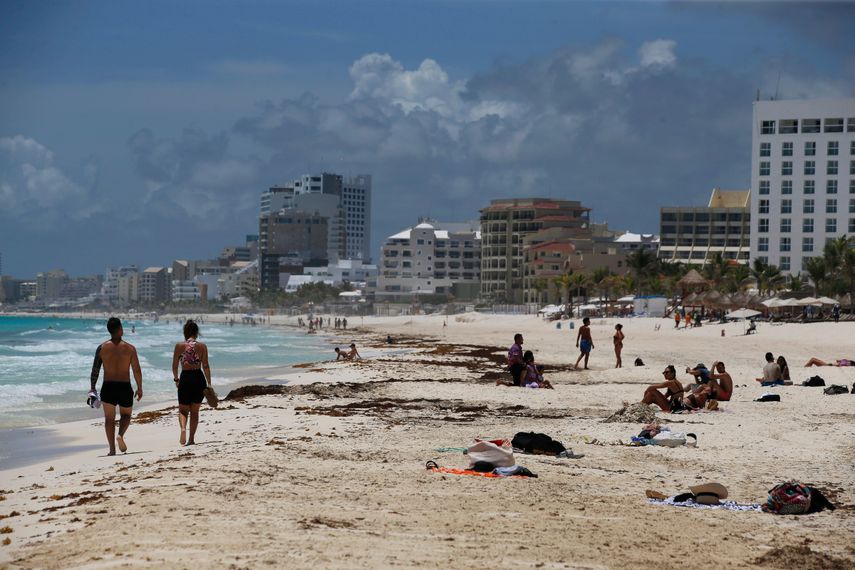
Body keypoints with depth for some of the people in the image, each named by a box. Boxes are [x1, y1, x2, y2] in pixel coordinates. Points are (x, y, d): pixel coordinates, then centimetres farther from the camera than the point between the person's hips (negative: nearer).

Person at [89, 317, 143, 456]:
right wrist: (139, 388, 6)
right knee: (126, 415, 18)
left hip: (108, 387, 1)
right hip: (125, 387, -1)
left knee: (109, 418, 10)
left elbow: (95, 370, -2)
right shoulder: (130, 348, -5)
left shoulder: (101, 348, -2)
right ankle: (120, 435, -10)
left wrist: (92, 388, 7)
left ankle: (112, 448, 3)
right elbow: (137, 370, -4)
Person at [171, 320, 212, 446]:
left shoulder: (179, 346, -3)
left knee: (183, 410, 10)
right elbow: (205, 366, -4)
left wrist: (176, 379, 15)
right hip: (199, 379, 1)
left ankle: (183, 428, -20)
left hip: (185, 378, -1)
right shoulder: (202, 346, -3)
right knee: (195, 411, 14)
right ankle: (191, 439, 14)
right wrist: (209, 384, -1)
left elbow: (174, 366, 0)